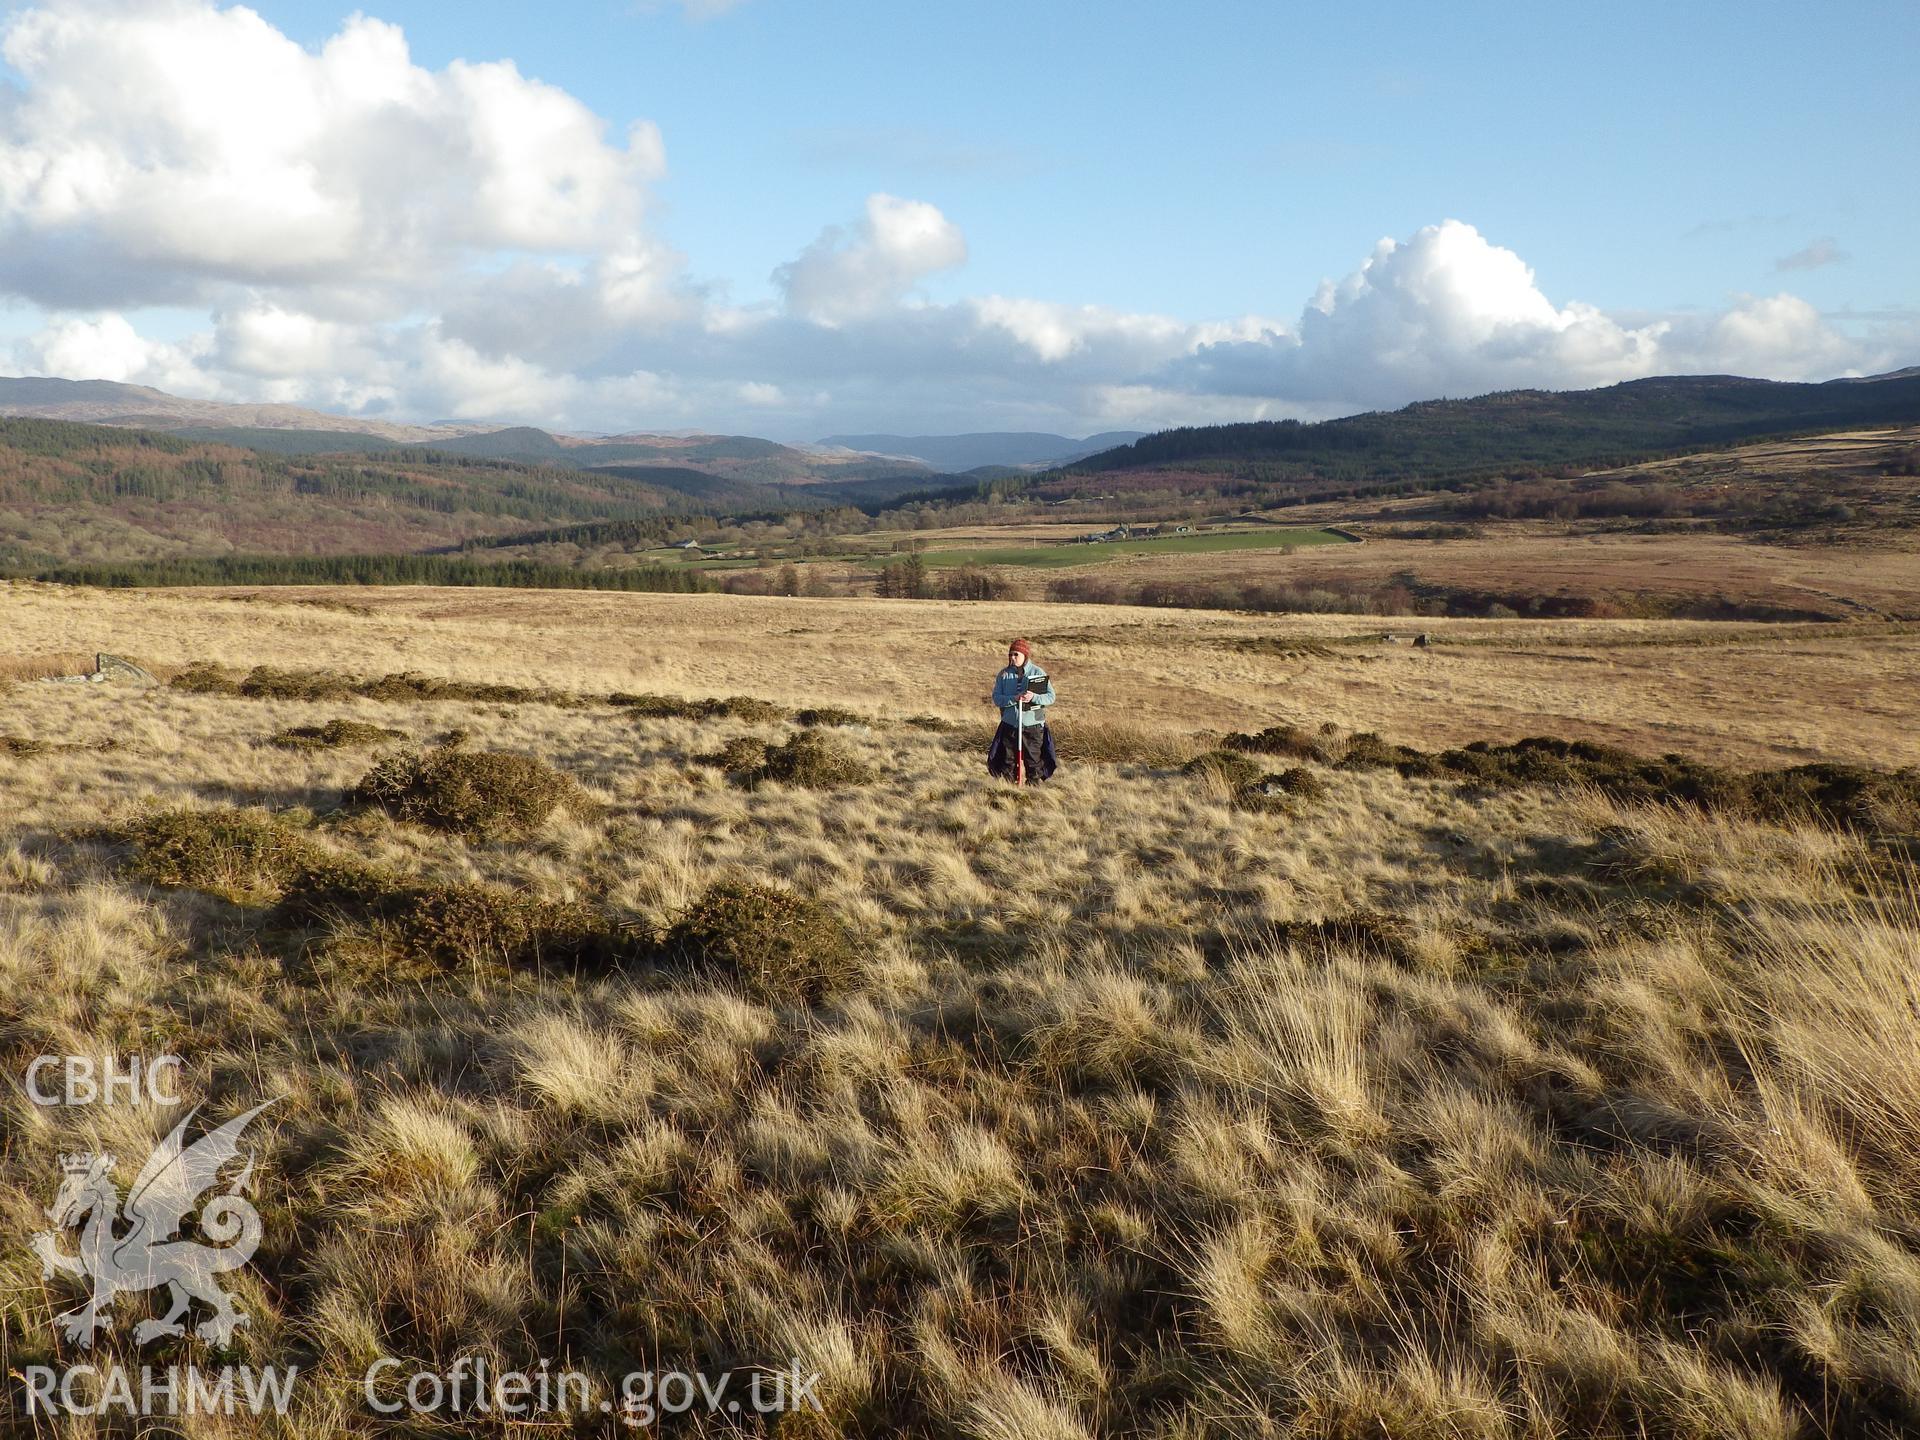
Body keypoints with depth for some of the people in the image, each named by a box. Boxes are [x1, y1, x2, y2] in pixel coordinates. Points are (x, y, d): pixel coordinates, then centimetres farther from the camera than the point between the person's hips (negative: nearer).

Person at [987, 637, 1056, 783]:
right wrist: (1014, 699, -21)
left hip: (1033, 725, -2)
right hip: (1009, 724, 2)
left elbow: (1051, 696, -5)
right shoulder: (1003, 675, 3)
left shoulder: (1038, 673, -1)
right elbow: (996, 698, -4)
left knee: (1034, 760, 4)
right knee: (1008, 760, 7)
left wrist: (1034, 697, -23)